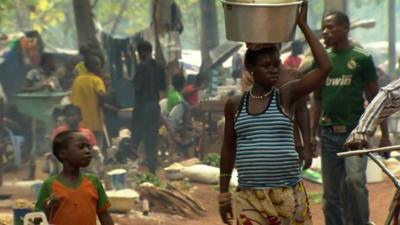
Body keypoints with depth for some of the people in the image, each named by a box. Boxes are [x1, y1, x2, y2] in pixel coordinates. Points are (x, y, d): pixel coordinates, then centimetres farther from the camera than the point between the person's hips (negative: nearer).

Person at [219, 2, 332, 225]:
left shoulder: (286, 95, -1)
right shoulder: (235, 104, 6)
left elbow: (325, 67, -13)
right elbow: (229, 148, 15)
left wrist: (304, 25, -9)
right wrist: (224, 192, 15)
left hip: (288, 193, -1)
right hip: (249, 196, 1)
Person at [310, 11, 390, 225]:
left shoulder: (362, 59, -1)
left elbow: (374, 98, 1)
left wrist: (384, 134, -1)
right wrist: (311, 134, 9)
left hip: (355, 132, -4)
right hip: (328, 133, 4)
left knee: (354, 180, -22)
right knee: (331, 193, 6)